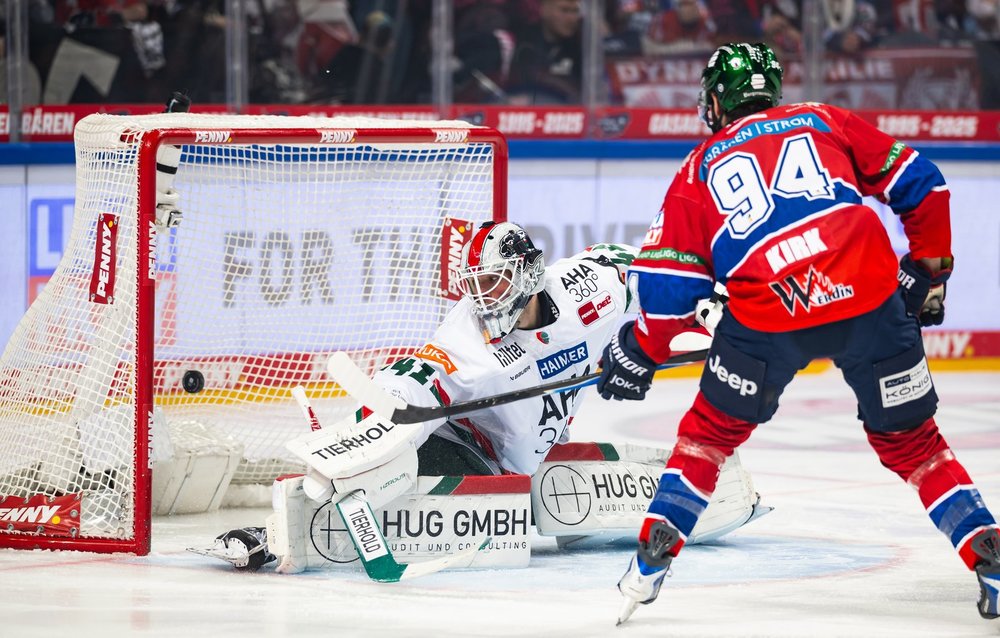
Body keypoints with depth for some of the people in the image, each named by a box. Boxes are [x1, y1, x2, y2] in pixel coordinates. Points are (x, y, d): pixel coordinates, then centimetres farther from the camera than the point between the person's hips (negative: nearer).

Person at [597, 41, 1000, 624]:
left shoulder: (701, 169, 20)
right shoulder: (823, 122, 22)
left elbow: (670, 283, 14)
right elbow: (919, 183, 20)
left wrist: (637, 357, 27)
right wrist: (928, 270, 30)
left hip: (768, 313, -1)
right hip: (871, 295, 1)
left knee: (712, 430, 22)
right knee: (910, 442, 16)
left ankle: (652, 562, 15)